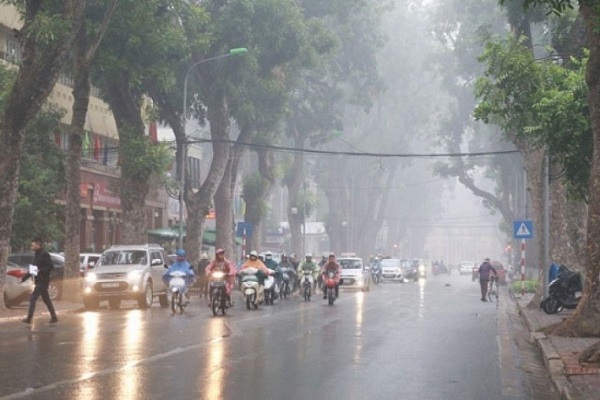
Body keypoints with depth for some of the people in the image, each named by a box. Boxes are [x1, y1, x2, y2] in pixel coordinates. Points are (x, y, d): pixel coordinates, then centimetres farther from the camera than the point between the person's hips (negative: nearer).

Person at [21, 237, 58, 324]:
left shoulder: (44, 254, -14)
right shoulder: (37, 255, 15)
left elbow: (51, 267, -20)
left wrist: (39, 271, -26)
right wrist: (24, 278, 20)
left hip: (42, 281, -9)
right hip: (39, 281, 9)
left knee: (32, 298, -9)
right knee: (46, 300, 12)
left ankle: (29, 318, -6)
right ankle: (54, 317, 17)